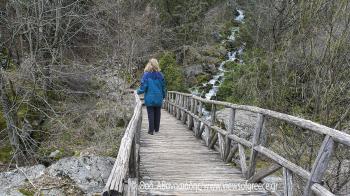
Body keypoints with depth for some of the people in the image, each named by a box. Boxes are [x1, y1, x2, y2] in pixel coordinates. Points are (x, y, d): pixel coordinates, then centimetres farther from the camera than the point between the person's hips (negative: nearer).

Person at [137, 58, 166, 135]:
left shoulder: (146, 75, -11)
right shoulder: (160, 75, -1)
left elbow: (143, 87, -11)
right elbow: (163, 87, 5)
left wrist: (138, 91, 8)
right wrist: (163, 96, 18)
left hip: (149, 99, -3)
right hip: (158, 99, 3)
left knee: (150, 114, 5)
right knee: (157, 114, 13)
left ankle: (151, 130, 8)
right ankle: (156, 129, 23)